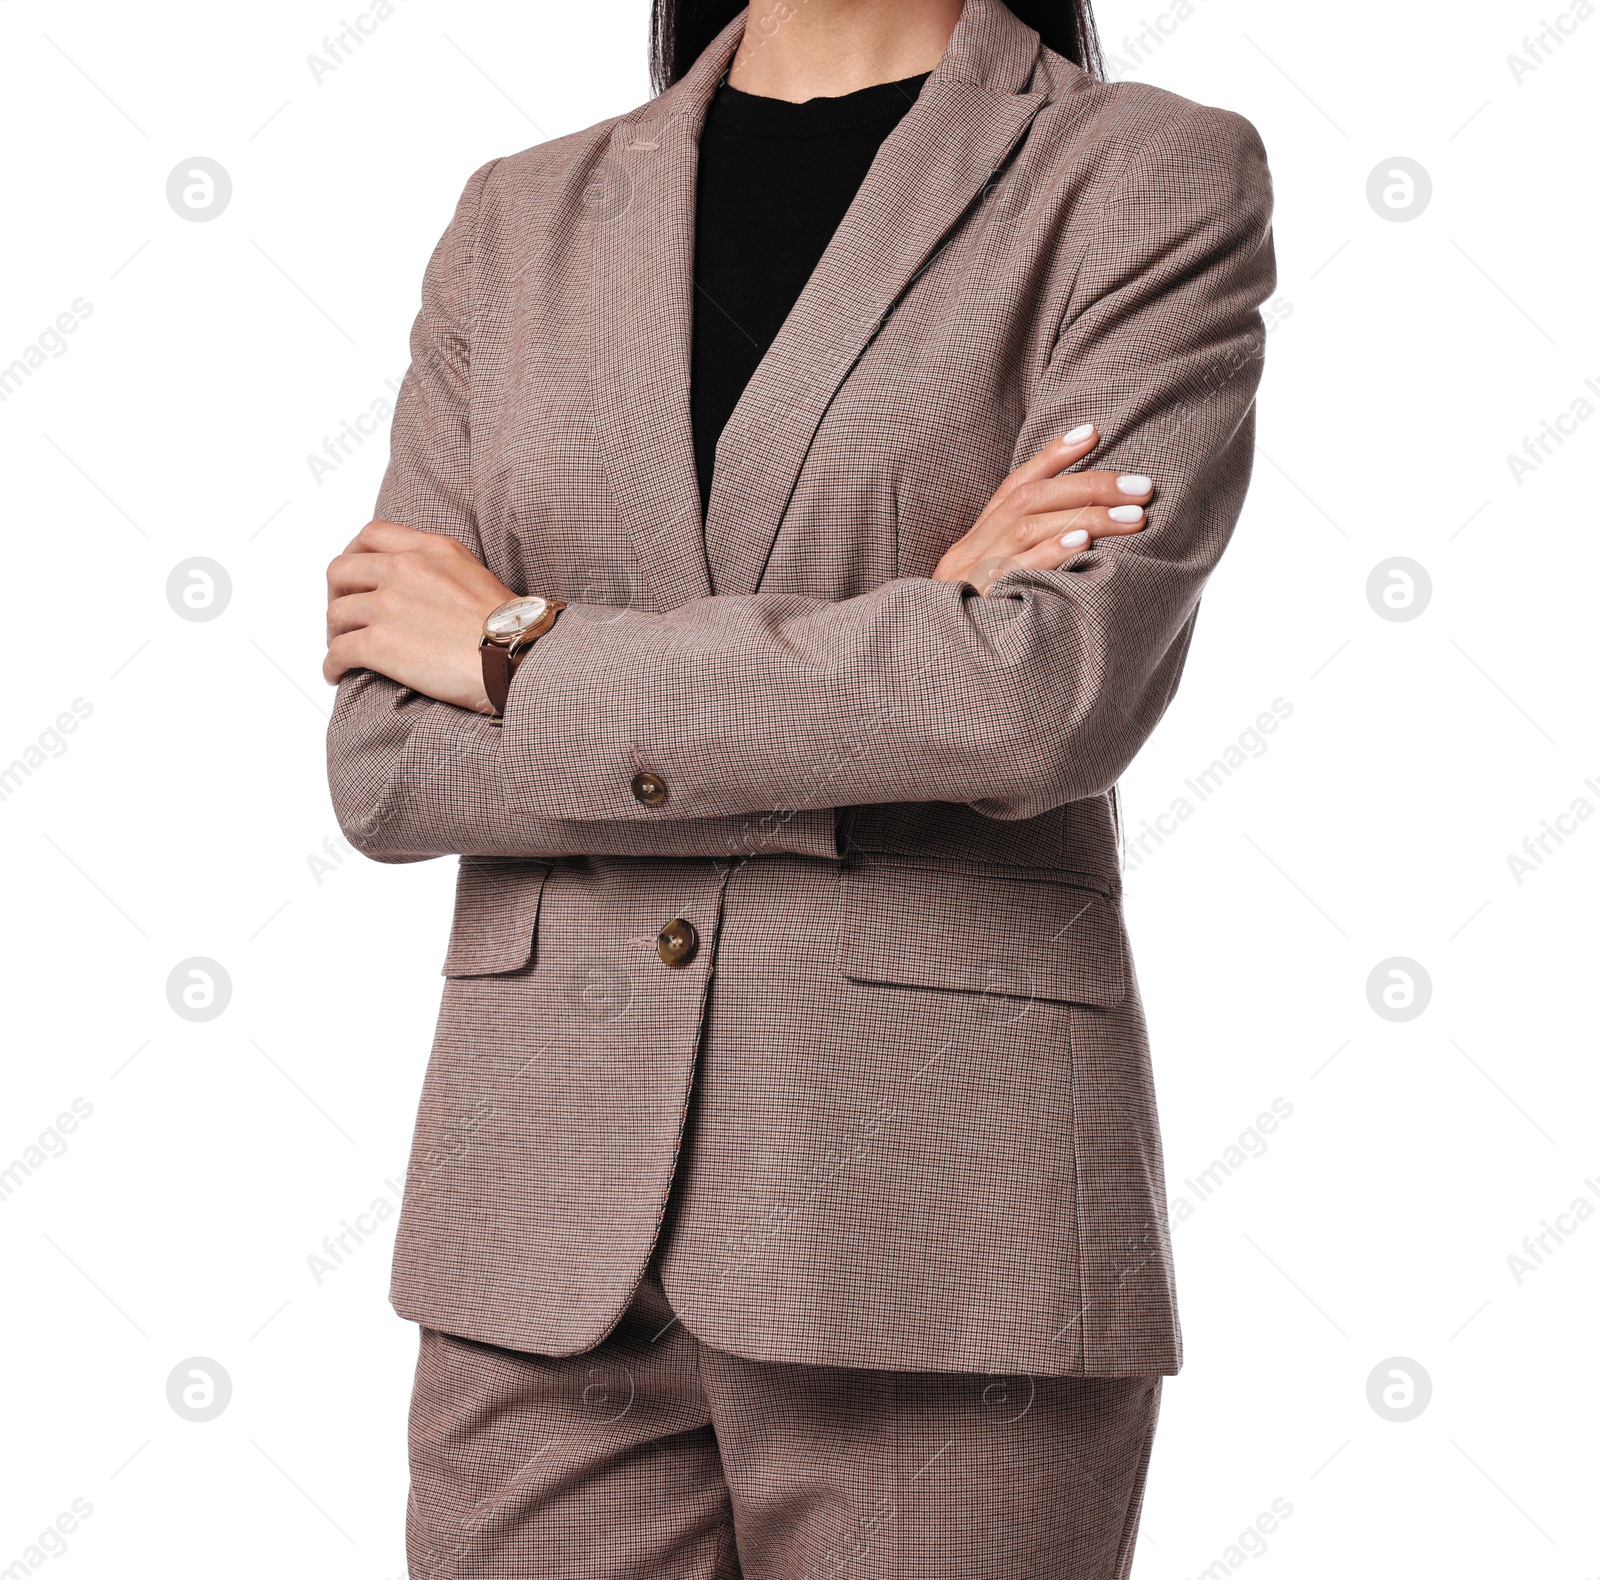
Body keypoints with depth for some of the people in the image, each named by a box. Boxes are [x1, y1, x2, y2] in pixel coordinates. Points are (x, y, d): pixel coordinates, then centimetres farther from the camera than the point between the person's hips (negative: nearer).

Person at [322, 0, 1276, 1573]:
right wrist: (884, 661, -11)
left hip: (936, 1211, -3)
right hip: (555, 1201, 4)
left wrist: (523, 652, -7)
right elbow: (387, 761, 0)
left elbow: (1055, 693, -17)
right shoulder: (526, 221, 11)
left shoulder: (1157, 185, -1)